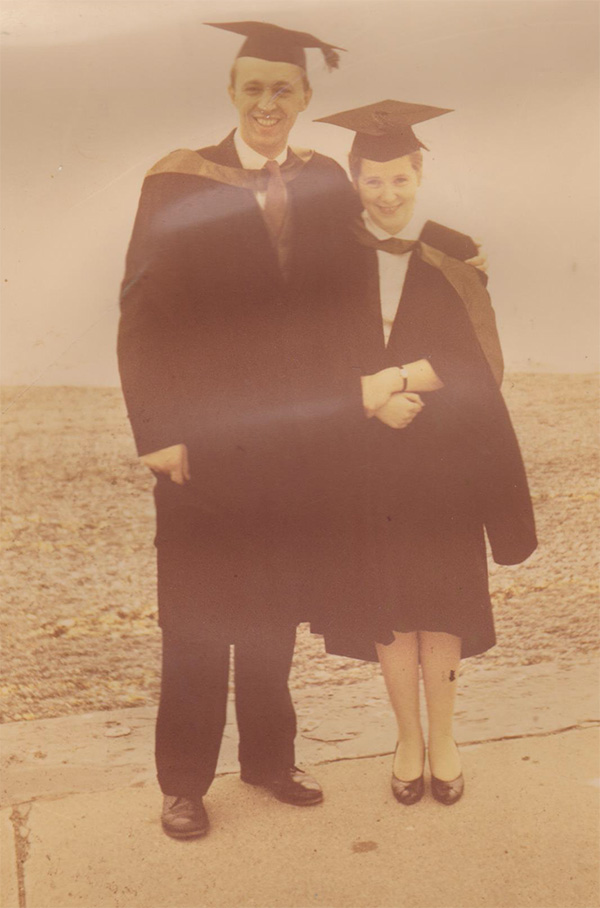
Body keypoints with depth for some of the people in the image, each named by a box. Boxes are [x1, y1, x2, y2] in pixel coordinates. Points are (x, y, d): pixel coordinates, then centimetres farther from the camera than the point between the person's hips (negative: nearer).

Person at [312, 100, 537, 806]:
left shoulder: (451, 260, 1)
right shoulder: (335, 259, 3)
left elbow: (482, 362, -6)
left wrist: (398, 377, -18)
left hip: (443, 462, 0)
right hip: (366, 462, 1)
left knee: (442, 598, 4)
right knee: (386, 600, 5)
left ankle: (442, 736, 21)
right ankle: (408, 737, 22)